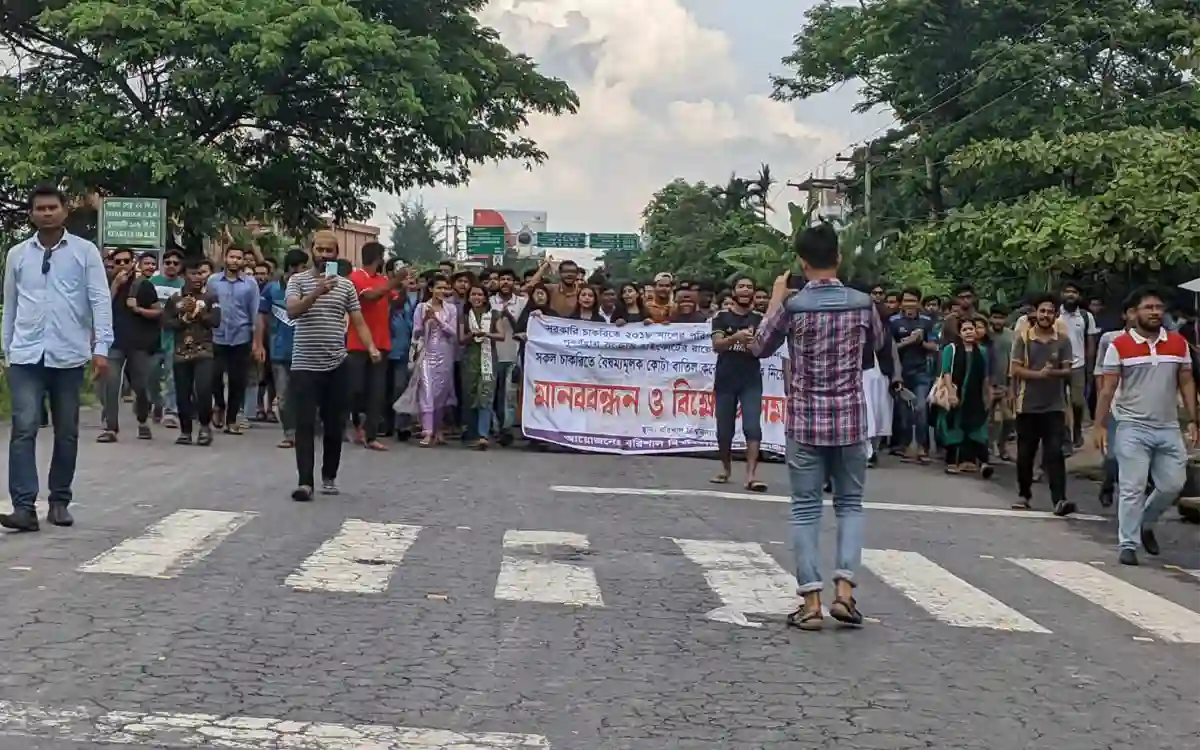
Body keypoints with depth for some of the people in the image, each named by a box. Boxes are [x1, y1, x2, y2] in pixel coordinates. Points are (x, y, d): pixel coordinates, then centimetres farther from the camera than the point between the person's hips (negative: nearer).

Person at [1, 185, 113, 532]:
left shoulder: (85, 251, 0)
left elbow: (100, 301, -4)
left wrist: (101, 348, -12)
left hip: (69, 355, -1)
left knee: (67, 433, 7)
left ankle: (59, 502, 19)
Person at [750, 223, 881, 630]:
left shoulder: (793, 306, -9)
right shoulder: (862, 302, -3)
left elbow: (760, 348, 6)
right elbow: (877, 343, 18)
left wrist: (775, 300, 14)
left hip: (805, 420, -1)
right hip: (850, 420, 1)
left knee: (806, 508, 4)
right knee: (850, 504, 14)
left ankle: (811, 601, 1)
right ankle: (844, 589, 2)